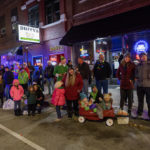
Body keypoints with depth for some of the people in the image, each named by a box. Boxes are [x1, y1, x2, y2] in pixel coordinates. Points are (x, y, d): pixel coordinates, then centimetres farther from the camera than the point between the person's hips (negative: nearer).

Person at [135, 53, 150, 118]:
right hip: (139, 85, 4)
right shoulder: (138, 65, 11)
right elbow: (136, 73, 20)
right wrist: (136, 78, 5)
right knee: (140, 100, 15)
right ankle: (139, 112, 30)